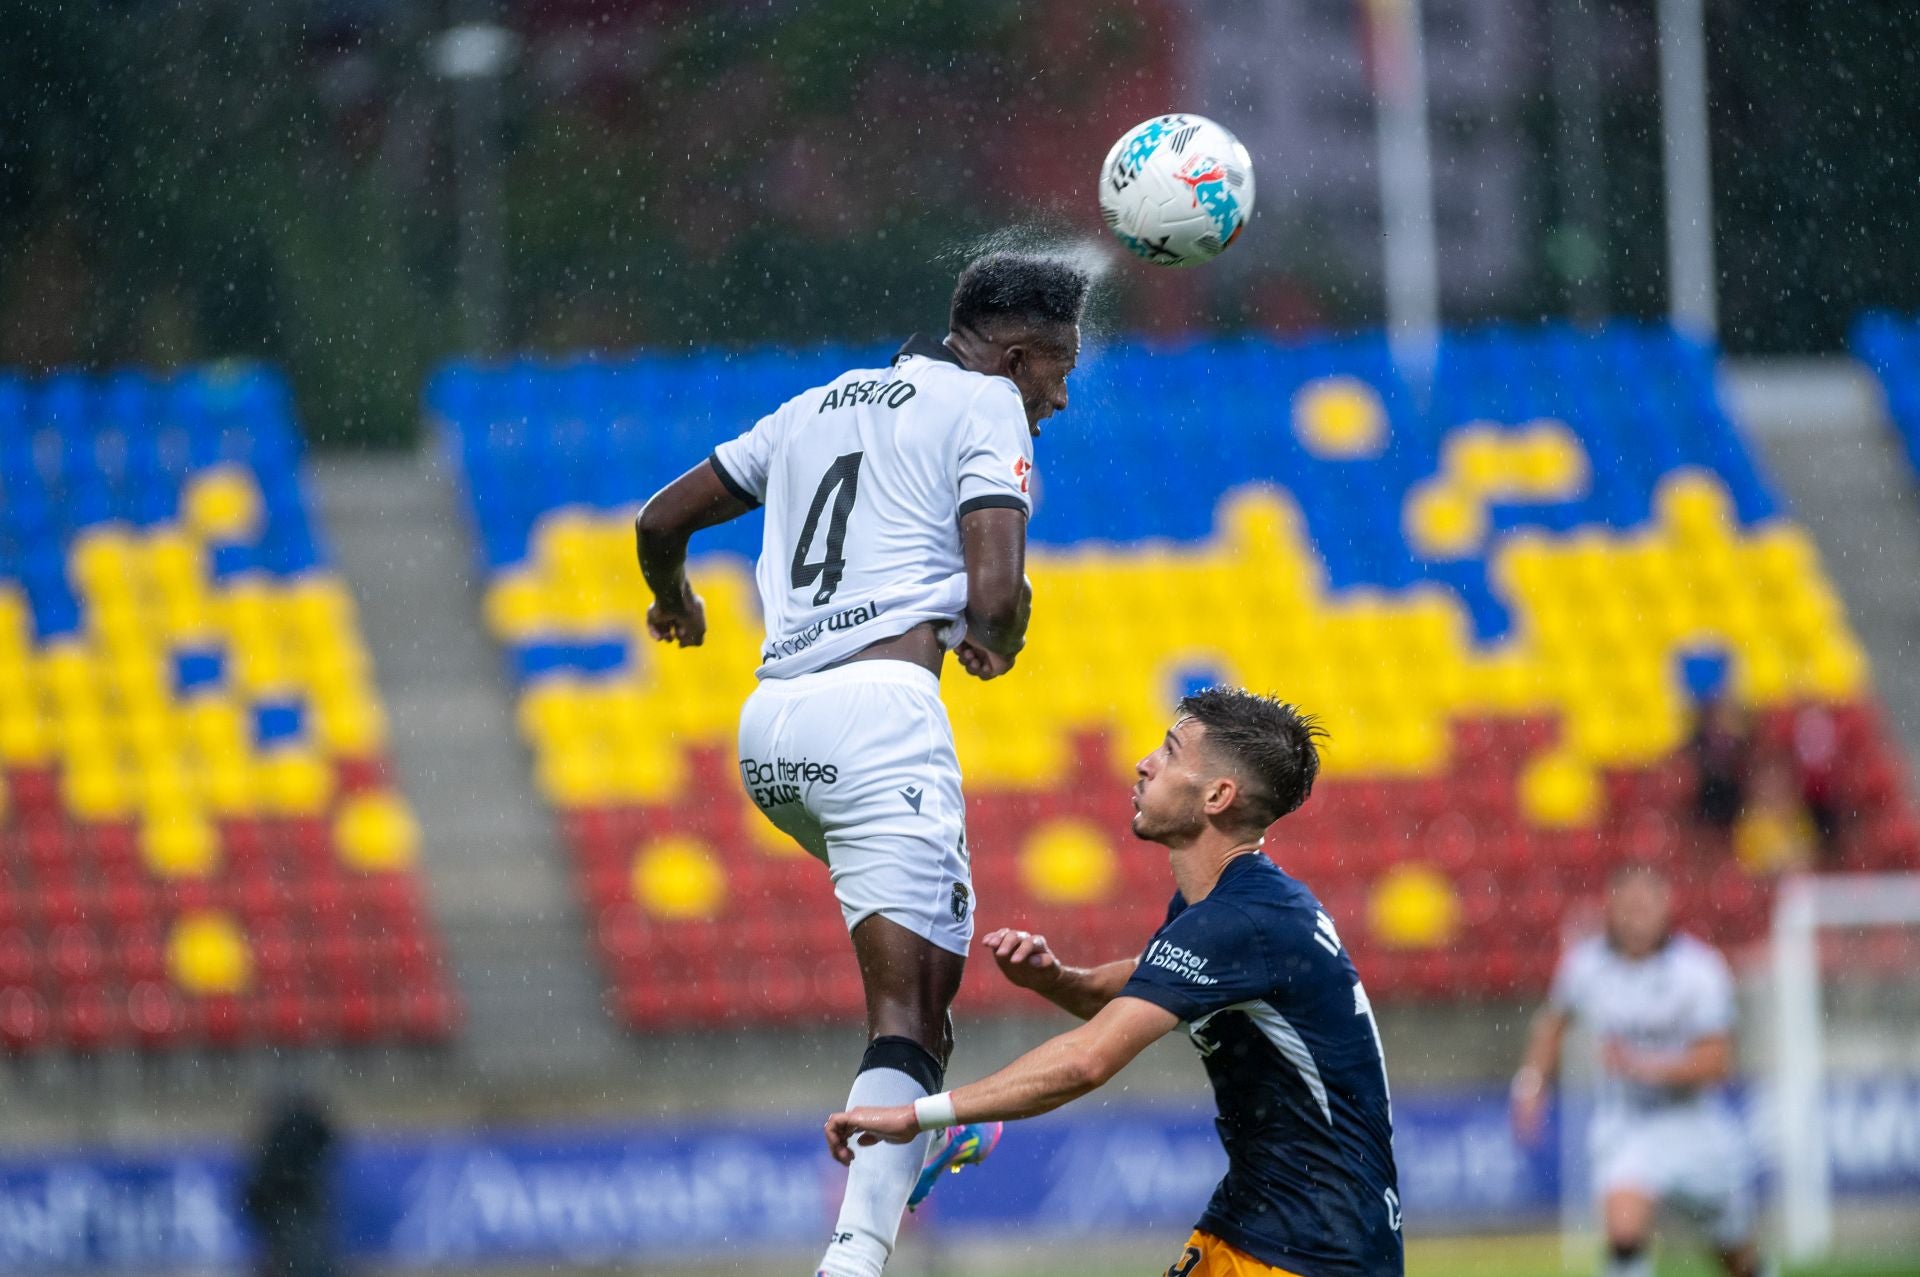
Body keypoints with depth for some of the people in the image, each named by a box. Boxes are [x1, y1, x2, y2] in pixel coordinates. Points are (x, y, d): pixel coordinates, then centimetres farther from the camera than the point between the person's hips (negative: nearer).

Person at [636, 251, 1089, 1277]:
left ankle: (918, 1131, 34)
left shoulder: (820, 405, 24)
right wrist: (994, 644, 13)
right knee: (909, 1005, -14)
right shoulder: (985, 405, 4)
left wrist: (674, 601, 52)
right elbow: (996, 591, -10)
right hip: (879, 707, -8)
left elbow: (661, 520, 30)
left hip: (769, 728, 8)